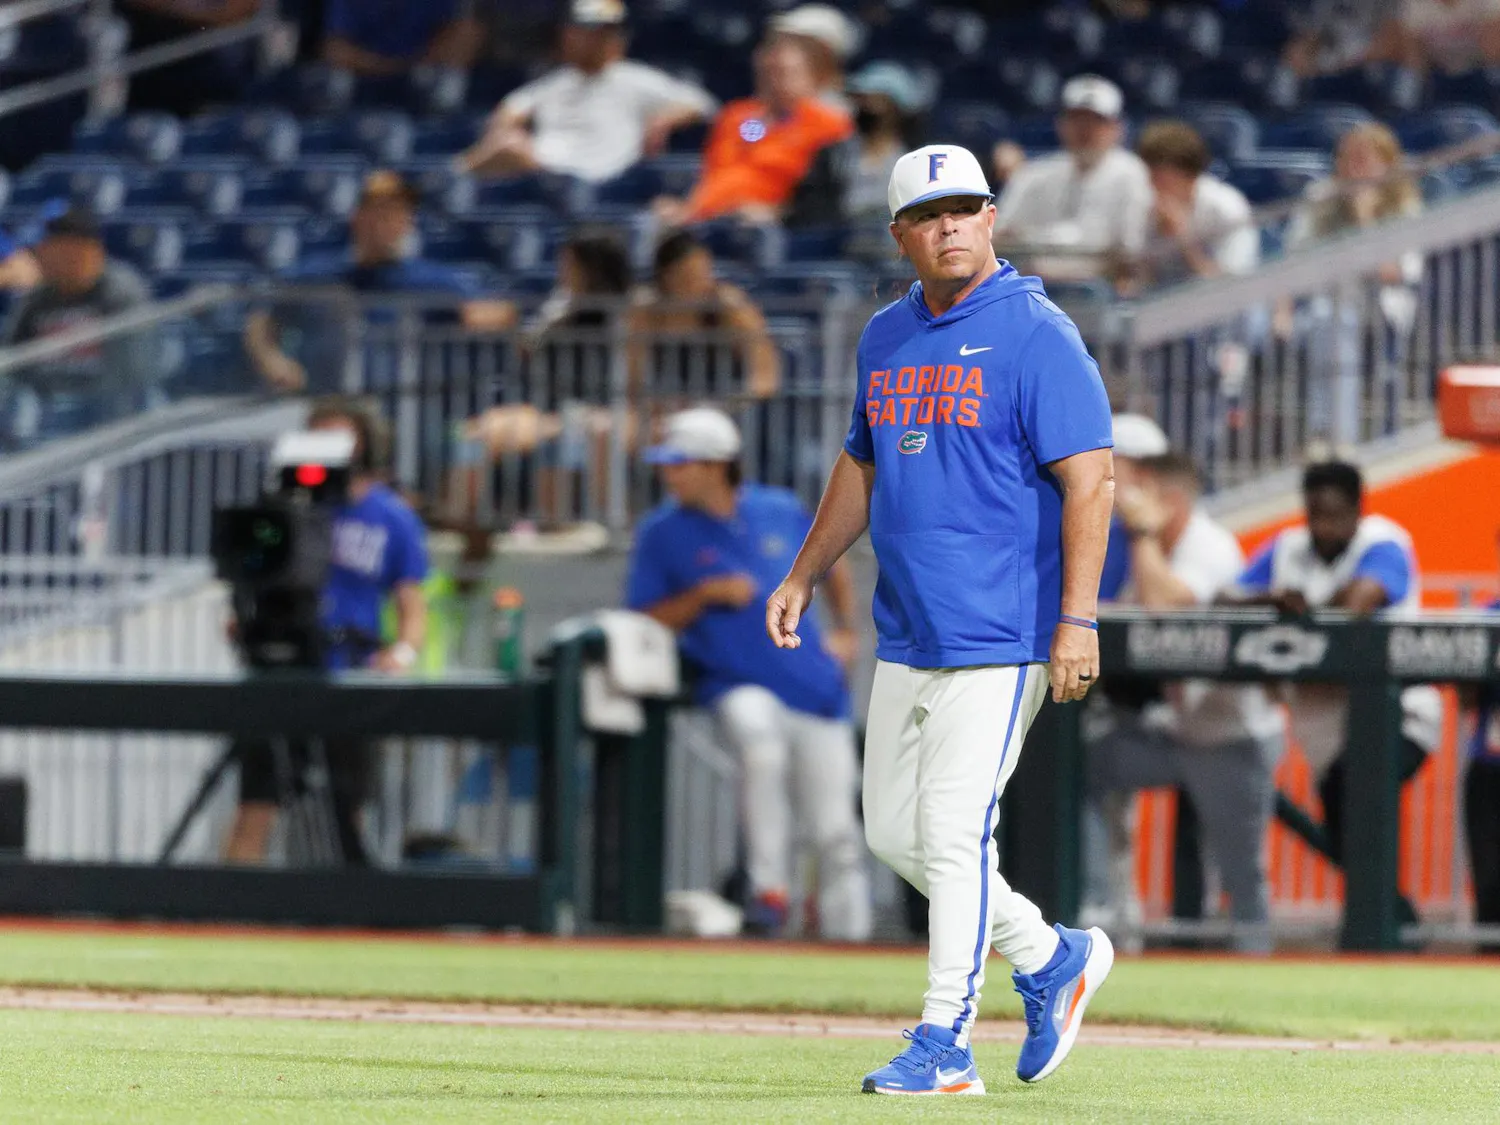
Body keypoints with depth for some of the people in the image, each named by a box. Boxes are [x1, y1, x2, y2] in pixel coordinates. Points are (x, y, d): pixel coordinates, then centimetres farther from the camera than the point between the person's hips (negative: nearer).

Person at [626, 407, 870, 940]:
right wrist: (706, 594, -15)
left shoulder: (782, 512, 5)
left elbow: (833, 566, 23)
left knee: (835, 830, 0)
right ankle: (769, 889, -31)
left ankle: (847, 931, 19)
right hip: (737, 686, -2)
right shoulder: (662, 532, 0)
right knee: (758, 734, -37)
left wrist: (845, 632, 11)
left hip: (815, 685, 2)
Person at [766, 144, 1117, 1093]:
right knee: (894, 830, 12)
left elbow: (1090, 480, -15)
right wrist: (804, 578, 21)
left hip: (999, 638, -8)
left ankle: (945, 1043, -2)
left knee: (953, 835, -9)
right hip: (906, 638, 8)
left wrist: (1078, 621, -22)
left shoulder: (1036, 336, -11)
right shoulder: (887, 338, 12)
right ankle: (1051, 959, 27)